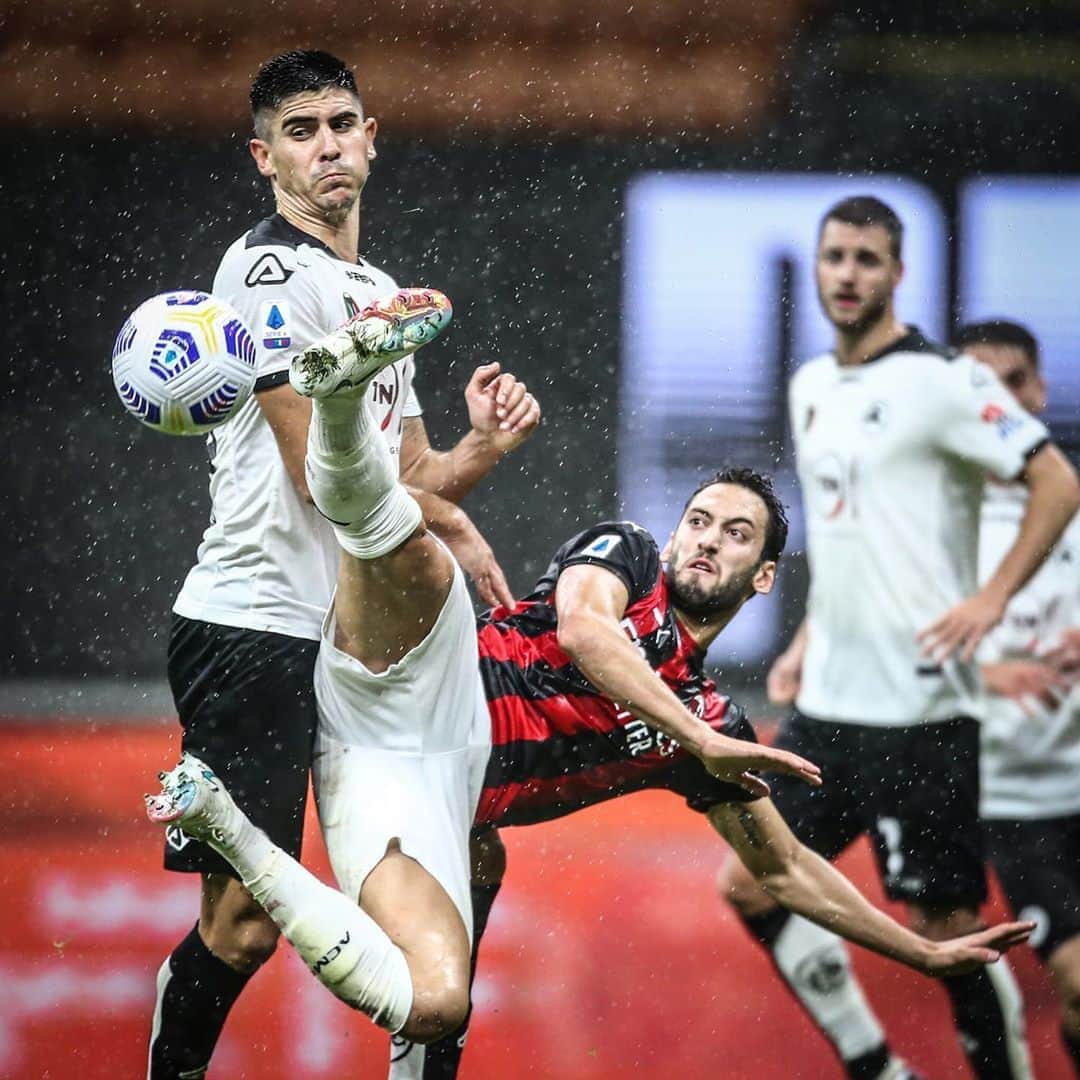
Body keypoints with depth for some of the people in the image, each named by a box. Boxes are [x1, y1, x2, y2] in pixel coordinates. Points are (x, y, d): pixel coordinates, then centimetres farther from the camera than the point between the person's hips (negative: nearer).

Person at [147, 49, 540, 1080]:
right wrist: (450, 526, -1)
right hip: (250, 629, -9)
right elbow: (325, 470, -14)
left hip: (346, 637, 9)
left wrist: (479, 445, 1)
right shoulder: (270, 271, -9)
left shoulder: (380, 291, 20)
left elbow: (413, 475, 23)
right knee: (243, 921, -14)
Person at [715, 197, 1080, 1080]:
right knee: (753, 884, 6)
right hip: (828, 704, 8)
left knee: (945, 923, -6)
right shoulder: (811, 387, 14)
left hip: (919, 707, -8)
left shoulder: (942, 380, -10)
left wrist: (992, 598, -19)